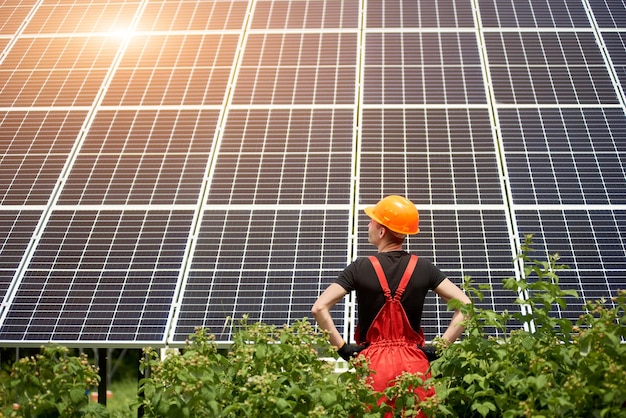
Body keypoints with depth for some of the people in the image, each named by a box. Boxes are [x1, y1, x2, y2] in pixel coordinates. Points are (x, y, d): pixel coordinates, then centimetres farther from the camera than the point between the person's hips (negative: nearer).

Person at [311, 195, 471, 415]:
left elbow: (319, 308, -12)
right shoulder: (423, 267, 0)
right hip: (414, 364, 2)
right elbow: (465, 306, -4)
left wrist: (342, 347, -6)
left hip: (373, 364, -2)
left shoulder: (361, 268, -5)